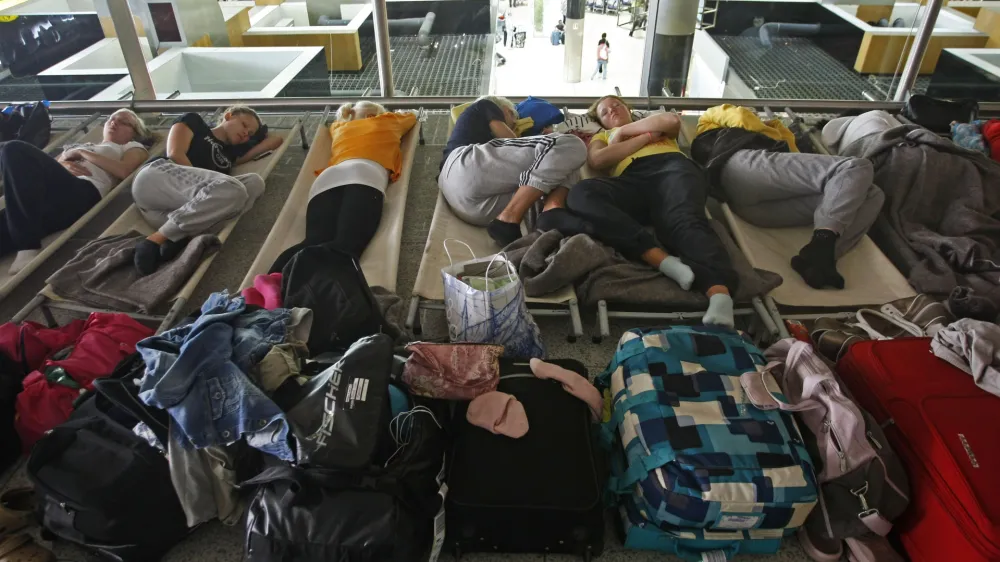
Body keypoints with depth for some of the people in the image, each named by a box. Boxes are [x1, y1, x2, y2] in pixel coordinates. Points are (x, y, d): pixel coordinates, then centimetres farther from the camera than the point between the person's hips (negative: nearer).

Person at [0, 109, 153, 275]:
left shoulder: (133, 147, 27)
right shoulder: (78, 144, 43)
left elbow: (123, 171, 2)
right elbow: (45, 170, 27)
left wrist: (81, 153, 8)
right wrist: (62, 165, 4)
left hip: (83, 192, -5)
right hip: (46, 194, 5)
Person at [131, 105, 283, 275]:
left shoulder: (230, 153, 32)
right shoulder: (193, 121, 18)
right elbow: (175, 154, 0)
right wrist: (203, 184, -8)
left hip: (178, 206, 6)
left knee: (254, 181, -14)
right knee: (232, 190, -30)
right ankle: (156, 239, -27)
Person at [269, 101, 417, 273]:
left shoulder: (339, 127, 41)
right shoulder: (387, 121, 33)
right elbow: (411, 116, 57)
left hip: (327, 179, 4)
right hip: (364, 176, -4)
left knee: (314, 242, -23)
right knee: (346, 244, -29)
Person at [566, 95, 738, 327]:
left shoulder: (655, 120, 40)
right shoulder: (603, 136, 38)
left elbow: (672, 121, 14)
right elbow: (597, 160, 12)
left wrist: (625, 130, 20)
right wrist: (648, 136, 14)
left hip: (671, 165, 0)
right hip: (631, 181, 0)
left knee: (685, 219, -34)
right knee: (580, 193, -32)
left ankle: (720, 294, -62)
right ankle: (664, 260, -46)